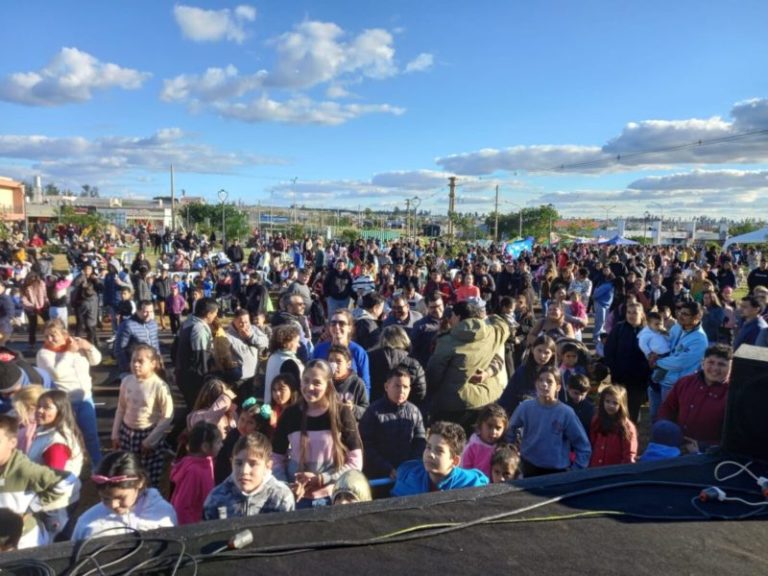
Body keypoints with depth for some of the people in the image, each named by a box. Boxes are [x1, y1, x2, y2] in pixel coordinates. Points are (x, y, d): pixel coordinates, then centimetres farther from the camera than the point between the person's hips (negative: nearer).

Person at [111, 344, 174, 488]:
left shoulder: (159, 386, -18)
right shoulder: (127, 381, -4)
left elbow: (167, 416, -14)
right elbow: (121, 409, 9)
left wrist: (150, 440, -12)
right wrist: (115, 434, 9)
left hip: (149, 434, -4)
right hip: (127, 432, 5)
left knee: (150, 479, 6)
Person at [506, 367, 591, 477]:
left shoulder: (566, 412, -12)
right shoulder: (526, 407, -7)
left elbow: (584, 447, -6)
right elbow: (510, 430, 8)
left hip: (557, 471, -2)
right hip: (530, 469, 2)